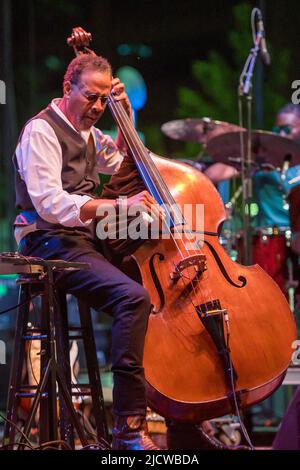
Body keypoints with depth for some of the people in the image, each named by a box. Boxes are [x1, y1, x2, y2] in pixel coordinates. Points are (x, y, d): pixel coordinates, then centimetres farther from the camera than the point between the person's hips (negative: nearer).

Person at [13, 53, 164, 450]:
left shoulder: (88, 133, 19)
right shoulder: (42, 130, -9)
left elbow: (124, 164, 38)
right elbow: (49, 202, -22)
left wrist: (127, 117, 20)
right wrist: (117, 206, -31)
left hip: (86, 238, 9)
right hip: (51, 244, -9)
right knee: (133, 297, -31)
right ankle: (130, 428, -33)